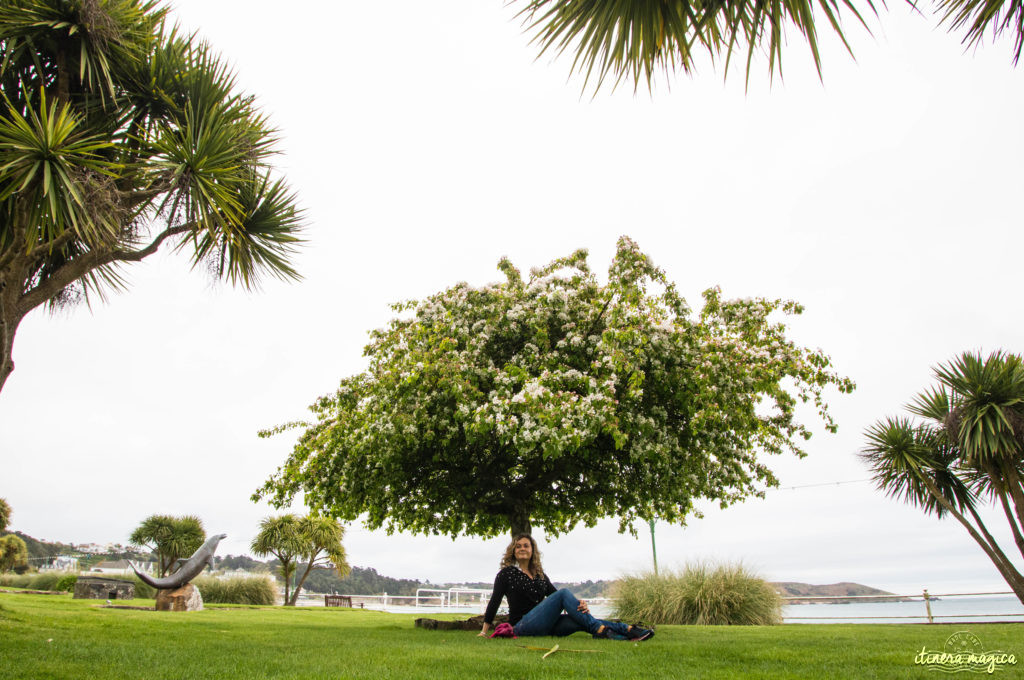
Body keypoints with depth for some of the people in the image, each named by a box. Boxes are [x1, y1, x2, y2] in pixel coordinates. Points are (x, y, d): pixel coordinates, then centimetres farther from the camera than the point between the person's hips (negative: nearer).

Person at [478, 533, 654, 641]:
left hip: (543, 625, 6)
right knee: (564, 592, -24)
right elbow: (494, 601, 0)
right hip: (522, 626, -6)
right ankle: (600, 630, -30)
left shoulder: (540, 575, 20)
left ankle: (628, 630, -29)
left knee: (582, 620, -20)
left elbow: (552, 594, 11)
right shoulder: (506, 573, 3)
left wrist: (579, 605, -9)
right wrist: (485, 631, -6)